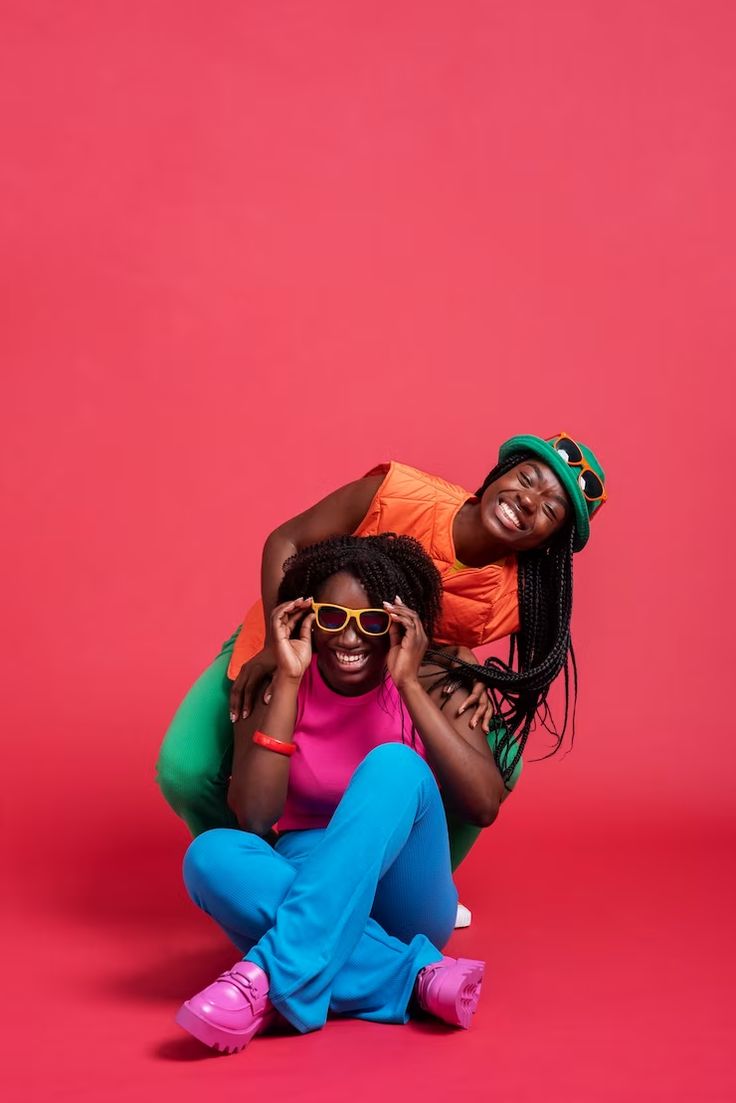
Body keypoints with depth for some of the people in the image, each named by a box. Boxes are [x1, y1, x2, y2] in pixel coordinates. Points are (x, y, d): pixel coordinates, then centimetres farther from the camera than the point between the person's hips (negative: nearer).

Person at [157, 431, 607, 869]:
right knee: (185, 772, -20)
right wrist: (278, 644, -35)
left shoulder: (512, 600, -19)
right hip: (277, 650, -2)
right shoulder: (399, 494, -28)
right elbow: (286, 541, -21)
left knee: (496, 759, -14)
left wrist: (465, 670, -32)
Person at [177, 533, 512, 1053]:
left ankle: (273, 977, -35)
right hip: (306, 892, 1)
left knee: (394, 765, -28)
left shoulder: (429, 683, -3)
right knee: (211, 854, -29)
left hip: (402, 905, -1)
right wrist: (287, 681, -17)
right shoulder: (275, 689, -1)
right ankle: (415, 975, -30)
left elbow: (485, 806, -19)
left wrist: (408, 684, -20)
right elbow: (253, 819, -16)